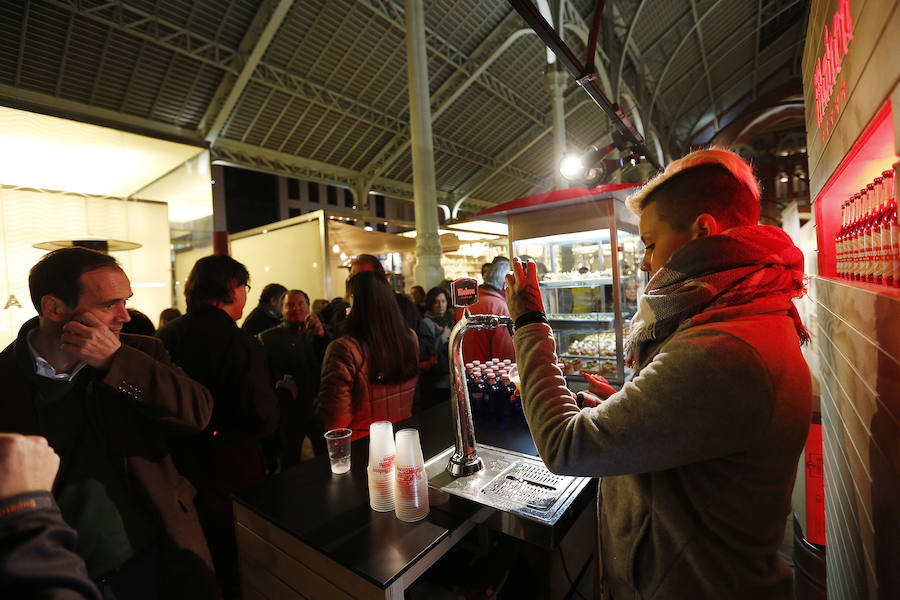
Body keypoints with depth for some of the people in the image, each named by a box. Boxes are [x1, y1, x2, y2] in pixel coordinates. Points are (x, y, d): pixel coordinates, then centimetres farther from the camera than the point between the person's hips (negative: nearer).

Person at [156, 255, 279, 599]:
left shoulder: (163, 337, -6)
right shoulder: (242, 344, -24)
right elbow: (264, 422, -24)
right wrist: (282, 393, -5)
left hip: (179, 473, 6)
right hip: (231, 474, -5)